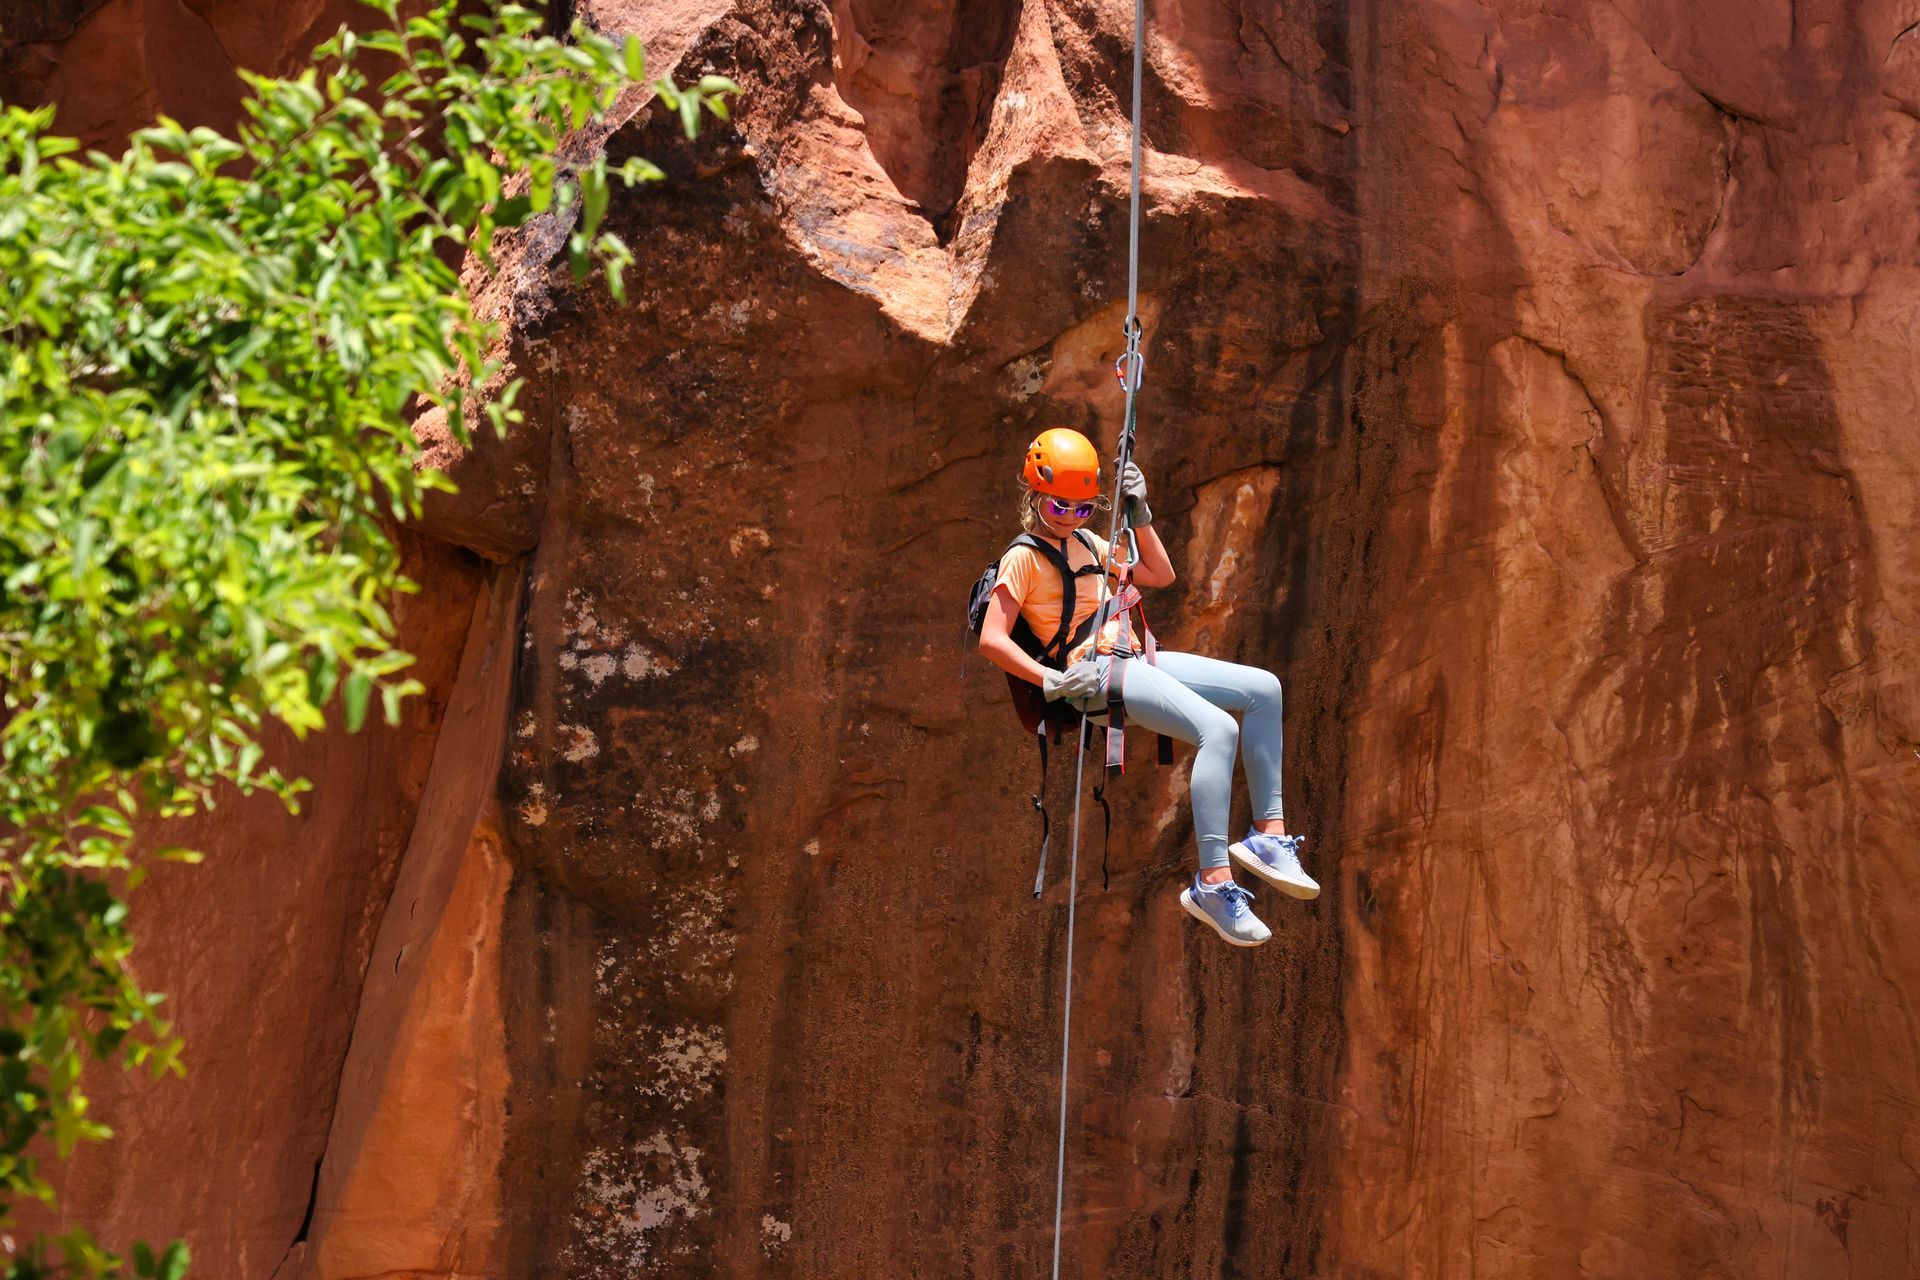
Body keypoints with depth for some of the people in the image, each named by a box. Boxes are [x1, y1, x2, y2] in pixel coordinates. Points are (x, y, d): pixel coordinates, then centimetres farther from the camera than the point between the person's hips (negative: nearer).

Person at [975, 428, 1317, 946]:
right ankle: (1212, 884, -33)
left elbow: (1160, 575, 29)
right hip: (1098, 674, -9)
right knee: (1218, 728, -29)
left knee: (1263, 688, 1)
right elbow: (991, 639, -13)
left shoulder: (1087, 543, 21)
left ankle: (1268, 834, 1)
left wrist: (1139, 513, 18)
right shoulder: (1023, 557, -4)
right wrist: (1052, 681, -22)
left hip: (1136, 659, 9)